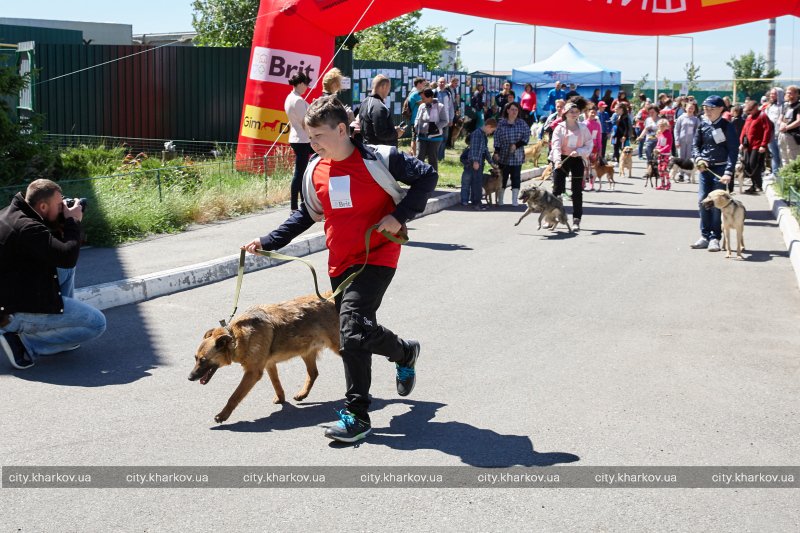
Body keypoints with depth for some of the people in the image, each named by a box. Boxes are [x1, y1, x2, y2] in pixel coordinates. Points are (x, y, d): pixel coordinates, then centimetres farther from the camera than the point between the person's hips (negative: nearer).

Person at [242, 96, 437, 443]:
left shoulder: (379, 159, -11)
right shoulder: (315, 171, 5)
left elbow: (427, 176, -5)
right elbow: (306, 215, 19)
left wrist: (400, 215, -15)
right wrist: (268, 242, 13)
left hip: (377, 256, -6)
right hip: (340, 264, 6)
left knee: (353, 326, -21)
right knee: (357, 334, 10)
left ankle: (356, 415, -12)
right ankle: (405, 352, 42)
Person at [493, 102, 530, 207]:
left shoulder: (522, 123, 2)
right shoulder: (501, 123, 1)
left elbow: (527, 136, 0)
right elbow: (497, 138, 1)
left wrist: (516, 145, -13)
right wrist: (496, 152, -6)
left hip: (517, 156, 0)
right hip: (503, 155, 0)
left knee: (516, 177, 0)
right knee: (503, 177, 4)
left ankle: (514, 200, 3)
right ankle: (500, 200, 13)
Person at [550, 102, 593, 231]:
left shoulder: (583, 128, 4)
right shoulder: (560, 128, -3)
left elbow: (589, 145, 4)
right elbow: (556, 145, -15)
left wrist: (579, 152, -15)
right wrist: (557, 160, -32)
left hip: (577, 160, 2)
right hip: (562, 159, -1)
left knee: (577, 191, 0)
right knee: (557, 188, -3)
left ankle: (576, 220, 5)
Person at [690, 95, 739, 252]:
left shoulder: (727, 126, -7)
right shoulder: (702, 124, 6)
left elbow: (733, 150, -10)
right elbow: (696, 144, 12)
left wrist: (728, 172, -20)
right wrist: (698, 158, -8)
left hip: (720, 169, -5)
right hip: (704, 168, 5)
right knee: (702, 201, 2)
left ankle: (715, 238, 3)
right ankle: (705, 236, 11)